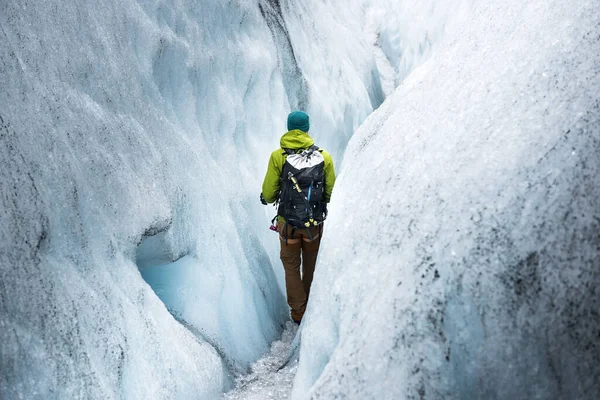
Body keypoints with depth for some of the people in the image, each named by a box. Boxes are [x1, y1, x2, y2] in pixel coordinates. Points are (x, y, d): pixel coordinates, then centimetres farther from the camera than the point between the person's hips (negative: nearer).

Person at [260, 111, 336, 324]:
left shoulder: (278, 156, -12)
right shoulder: (324, 157, -7)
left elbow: (269, 194, -8)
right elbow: (331, 193, -3)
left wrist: (267, 198, 15)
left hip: (288, 223, -2)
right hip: (315, 224, 2)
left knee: (291, 267, 17)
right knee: (311, 265, 23)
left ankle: (298, 313, 22)